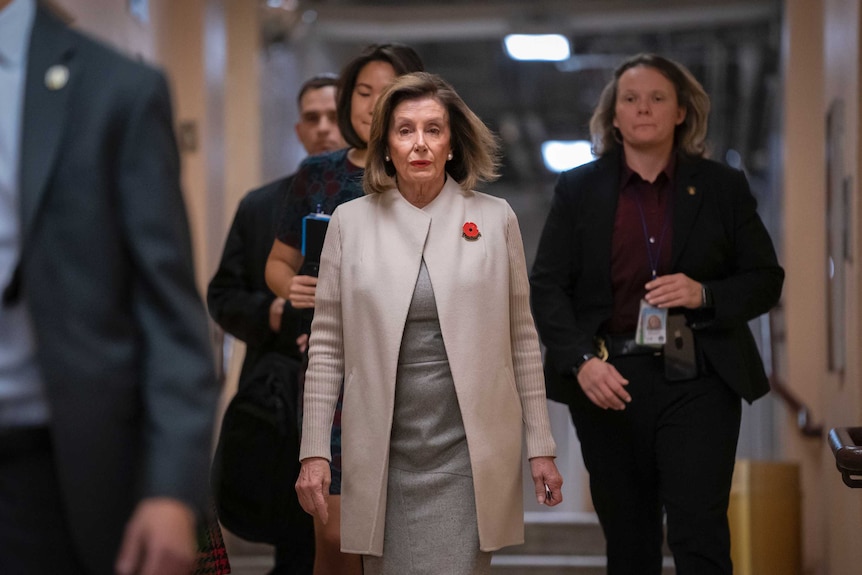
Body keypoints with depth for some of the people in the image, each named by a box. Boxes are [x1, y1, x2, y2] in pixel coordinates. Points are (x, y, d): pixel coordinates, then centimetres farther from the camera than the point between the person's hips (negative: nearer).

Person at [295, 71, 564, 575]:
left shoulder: (495, 218, 3)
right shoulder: (351, 221, 4)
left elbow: (522, 339, 6)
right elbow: (327, 345, 5)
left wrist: (541, 446, 6)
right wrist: (314, 451, 1)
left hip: (467, 455, -1)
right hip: (384, 454, 1)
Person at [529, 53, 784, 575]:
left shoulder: (724, 188, 6)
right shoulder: (578, 189, 7)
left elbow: (766, 280, 8)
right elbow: (547, 286, 2)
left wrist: (703, 295, -12)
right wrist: (581, 362, -13)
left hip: (698, 383, -1)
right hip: (609, 384, 1)